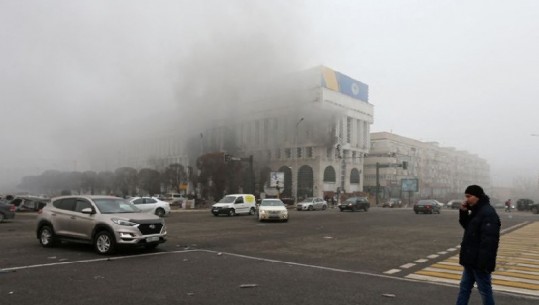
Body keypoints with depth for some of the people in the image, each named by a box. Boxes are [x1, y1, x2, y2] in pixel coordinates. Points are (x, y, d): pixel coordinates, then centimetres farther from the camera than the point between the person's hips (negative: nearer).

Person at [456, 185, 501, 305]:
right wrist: (463, 212, 4)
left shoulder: (488, 213, -20)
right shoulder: (476, 211, 11)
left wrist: (483, 262, -28)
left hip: (479, 261, -10)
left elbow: (489, 240, -26)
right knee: (464, 286, 16)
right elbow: (467, 226, 21)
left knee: (484, 290, 2)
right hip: (471, 259, 10)